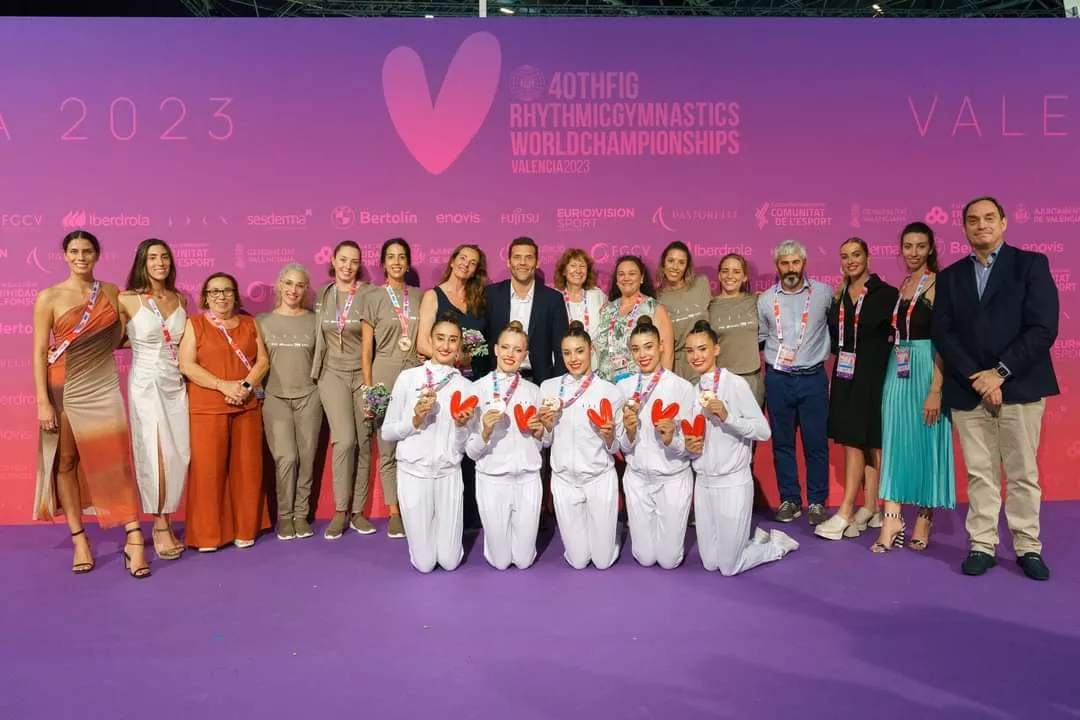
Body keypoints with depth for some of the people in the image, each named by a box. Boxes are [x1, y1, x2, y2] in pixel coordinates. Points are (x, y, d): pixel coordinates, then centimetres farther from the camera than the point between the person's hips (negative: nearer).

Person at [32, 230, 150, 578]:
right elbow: (40, 352, -4)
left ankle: (134, 539, -2)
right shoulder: (49, 297, -2)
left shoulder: (111, 292, 7)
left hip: (103, 387, 1)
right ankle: (79, 539, 15)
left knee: (116, 461, -3)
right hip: (64, 389, -1)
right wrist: (43, 401, -9)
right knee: (66, 462, 6)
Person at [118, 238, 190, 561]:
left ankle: (164, 520, 16)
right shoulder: (127, 300, -5)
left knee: (179, 454, 2)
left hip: (178, 384, 4)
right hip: (147, 384, -4)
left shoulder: (180, 299, 7)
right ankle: (160, 526, 8)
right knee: (157, 455, -4)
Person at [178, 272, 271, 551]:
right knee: (208, 469, -3)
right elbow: (187, 366, -6)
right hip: (207, 408, -3)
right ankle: (207, 534, 7)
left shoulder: (249, 324, 14)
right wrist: (224, 386, -15)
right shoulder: (194, 323, 4)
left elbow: (263, 360, 7)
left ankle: (245, 530, 15)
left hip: (247, 407, 3)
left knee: (247, 468, 4)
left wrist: (246, 386, -11)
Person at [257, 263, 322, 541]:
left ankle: (301, 514, 14)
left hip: (308, 396, 1)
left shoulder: (314, 321, 6)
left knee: (306, 459, 1)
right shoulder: (262, 321, 5)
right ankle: (285, 515, 5)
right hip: (275, 397, -1)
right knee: (286, 458, -10)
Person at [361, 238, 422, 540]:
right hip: (385, 375, -1)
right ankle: (394, 514, 11)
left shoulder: (420, 297, 10)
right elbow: (366, 350, 3)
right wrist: (368, 389, -3)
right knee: (388, 448, 2)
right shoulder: (374, 298, 4)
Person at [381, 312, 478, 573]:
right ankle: (423, 530, 36)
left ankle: (446, 529, 36)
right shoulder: (407, 378, -5)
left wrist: (461, 425, -18)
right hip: (414, 472, -1)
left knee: (450, 561, 5)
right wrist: (414, 421, -18)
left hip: (449, 473, 1)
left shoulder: (466, 387, 0)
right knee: (424, 563, 4)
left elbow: (464, 447, 2)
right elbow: (387, 432, -1)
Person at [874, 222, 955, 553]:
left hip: (927, 369, -6)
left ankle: (924, 518, 17)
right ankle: (892, 519, 4)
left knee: (925, 441, 3)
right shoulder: (902, 286, 13)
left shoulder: (938, 284, -8)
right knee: (895, 439, 2)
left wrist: (936, 390, -19)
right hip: (898, 370, 6)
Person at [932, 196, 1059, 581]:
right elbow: (943, 334, 3)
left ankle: (1028, 547, 16)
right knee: (979, 474, 5)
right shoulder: (950, 276, 12)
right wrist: (976, 378, -9)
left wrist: (1000, 373, -12)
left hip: (1019, 387, -2)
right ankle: (982, 545, 13)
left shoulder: (1031, 264, 3)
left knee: (1023, 473, 5)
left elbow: (1043, 328, -7)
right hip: (967, 390, 2)